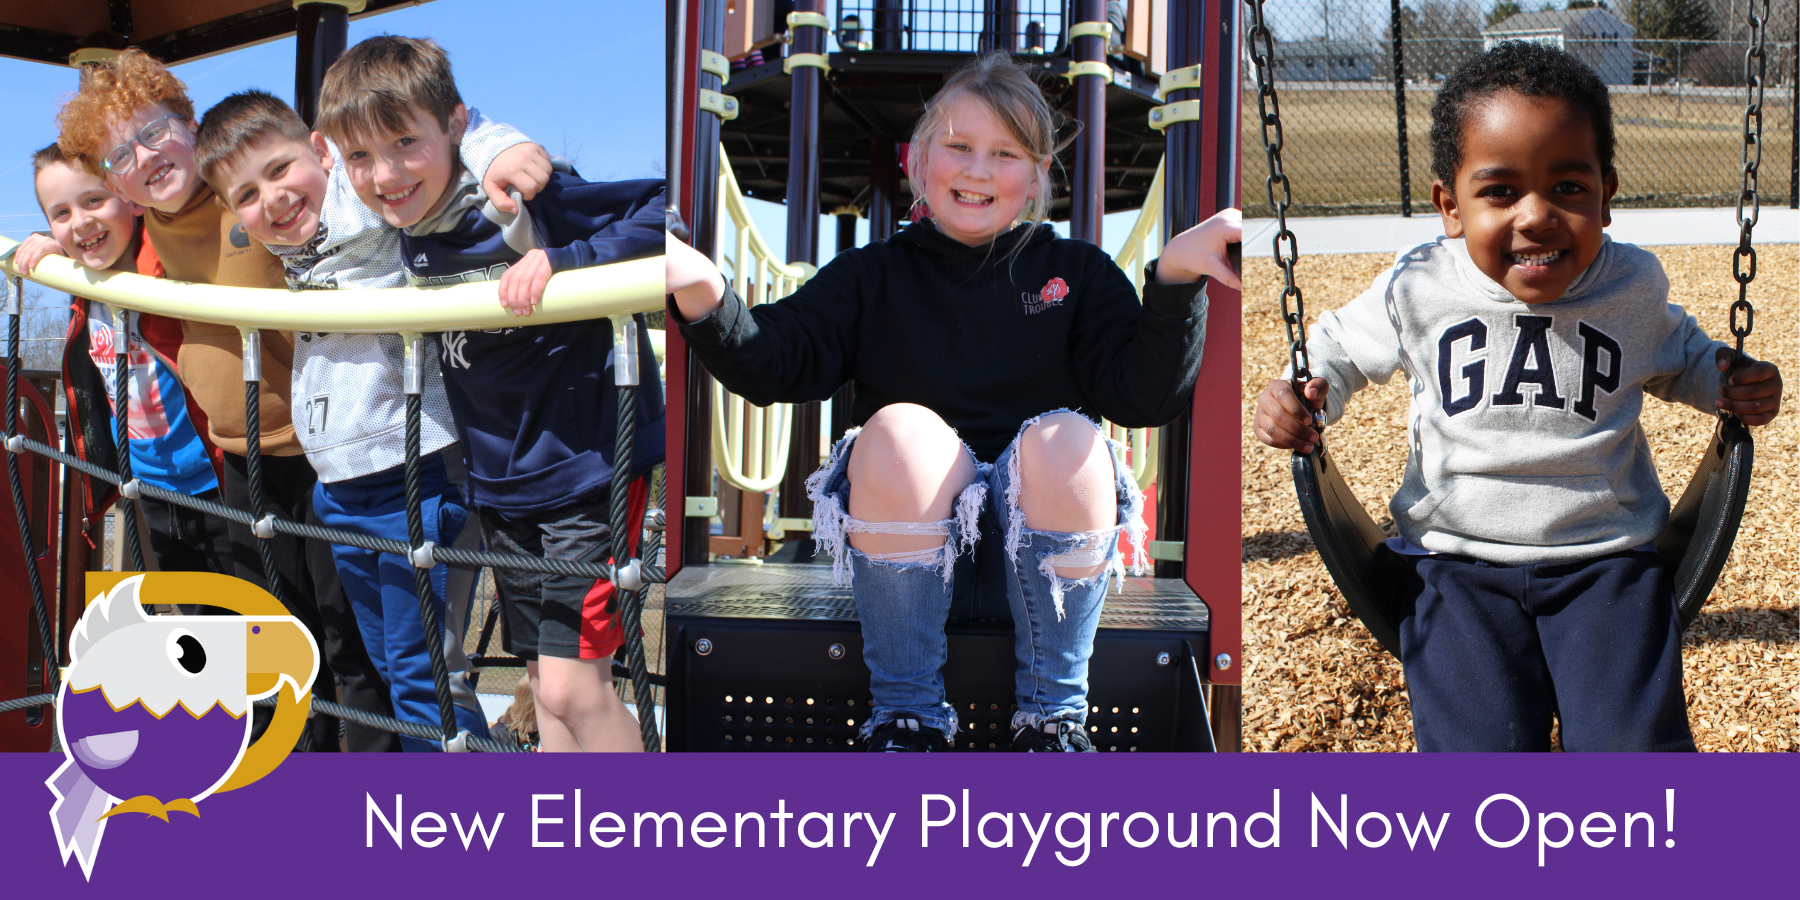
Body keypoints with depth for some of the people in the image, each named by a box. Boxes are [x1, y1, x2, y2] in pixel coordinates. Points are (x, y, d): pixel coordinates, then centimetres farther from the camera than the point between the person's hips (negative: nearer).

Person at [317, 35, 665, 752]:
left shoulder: (522, 201, -20)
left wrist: (560, 260, -35)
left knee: (572, 686, -9)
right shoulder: (404, 234, 2)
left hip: (587, 464, -7)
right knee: (543, 679, 16)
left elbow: (664, 209, -27)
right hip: (499, 478, 7)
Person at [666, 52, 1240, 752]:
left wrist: (1175, 280, -14)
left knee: (1065, 437, -30)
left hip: (1040, 542, 0)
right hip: (909, 545, 0)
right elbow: (774, 364, 0)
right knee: (899, 428, -30)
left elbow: (1144, 396, 0)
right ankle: (906, 717, -15)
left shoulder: (1078, 273, 12)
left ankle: (1053, 716, -13)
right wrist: (704, 294, -20)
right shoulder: (873, 275, 13)